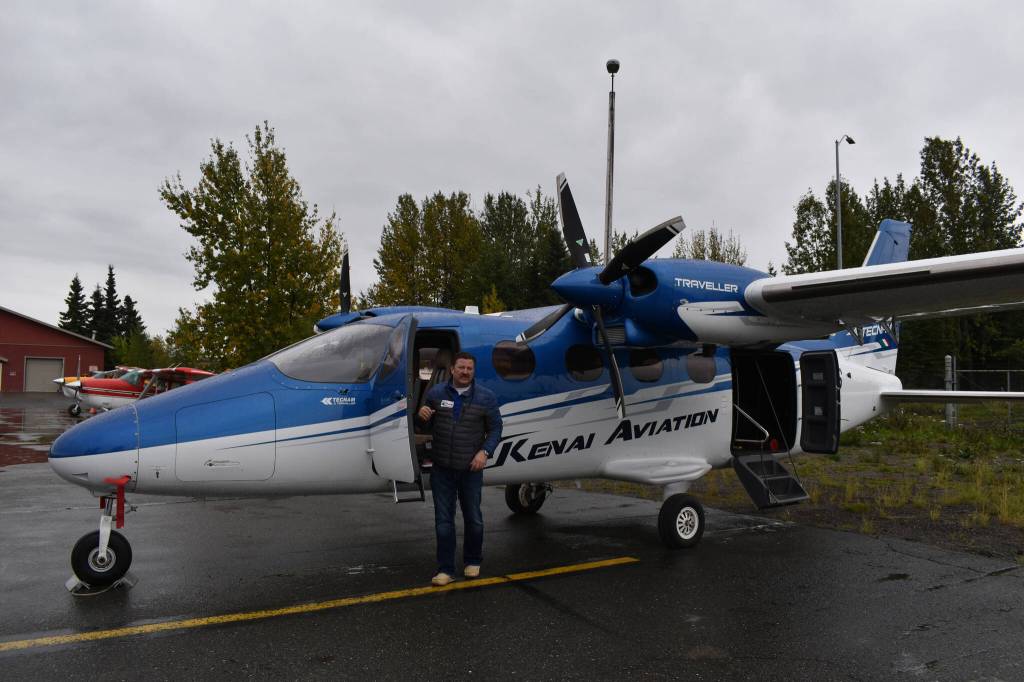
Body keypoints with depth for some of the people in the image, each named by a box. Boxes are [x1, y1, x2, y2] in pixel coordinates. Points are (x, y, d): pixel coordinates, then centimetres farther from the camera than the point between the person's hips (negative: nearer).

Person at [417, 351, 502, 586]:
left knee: (473, 518, 11)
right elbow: (427, 427, 11)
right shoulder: (436, 393, 3)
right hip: (441, 469, 1)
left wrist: (484, 451, -14)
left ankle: (473, 562, 31)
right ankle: (445, 569, 13)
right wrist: (421, 415, -12)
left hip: (470, 469, -1)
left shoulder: (486, 397, 0)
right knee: (443, 520, 4)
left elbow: (495, 428, 1)